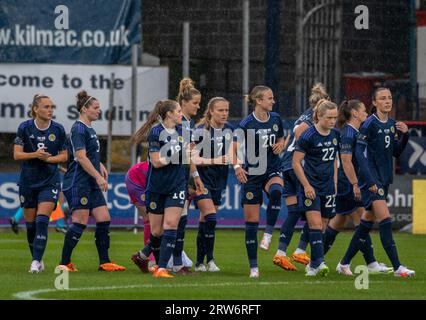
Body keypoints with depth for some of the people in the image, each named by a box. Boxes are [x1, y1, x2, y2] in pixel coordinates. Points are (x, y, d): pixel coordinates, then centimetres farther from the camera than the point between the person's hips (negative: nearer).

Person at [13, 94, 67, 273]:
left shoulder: (58, 130, -4)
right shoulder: (25, 128, -6)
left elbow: (64, 156, 3)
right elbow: (17, 154, -7)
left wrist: (49, 158, -16)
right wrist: (34, 154, -24)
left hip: (49, 182, -1)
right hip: (28, 182, 1)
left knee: (42, 221, -16)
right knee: (31, 224, 7)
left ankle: (36, 262, -18)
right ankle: (37, 260, 23)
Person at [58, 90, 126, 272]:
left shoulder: (89, 129, 18)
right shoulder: (79, 129, -12)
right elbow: (81, 157, -20)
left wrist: (99, 166, 13)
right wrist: (98, 176, -21)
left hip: (91, 184, 10)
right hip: (78, 183, -10)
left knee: (104, 220, 4)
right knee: (80, 222, -10)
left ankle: (104, 262, 7)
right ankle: (64, 263, -4)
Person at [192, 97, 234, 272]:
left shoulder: (229, 129, 4)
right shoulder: (201, 131, -15)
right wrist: (213, 161, -26)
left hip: (218, 179, 6)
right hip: (201, 178, -6)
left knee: (205, 221, 10)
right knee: (211, 217, -19)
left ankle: (199, 262, 15)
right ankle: (209, 260, -12)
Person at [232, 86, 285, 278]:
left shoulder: (275, 119, 4)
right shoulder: (246, 124, -10)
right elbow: (234, 148, -7)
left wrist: (280, 145, -3)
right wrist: (237, 166, -24)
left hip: (272, 170, 3)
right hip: (251, 174, -3)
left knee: (276, 191, -36)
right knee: (251, 222, -1)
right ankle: (253, 267, 8)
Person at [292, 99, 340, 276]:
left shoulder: (335, 135, 7)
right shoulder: (308, 136, -13)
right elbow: (296, 162, -11)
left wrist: (335, 182, 14)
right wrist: (306, 186, -14)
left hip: (328, 188, 6)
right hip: (312, 187, -6)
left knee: (322, 227, 7)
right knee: (315, 224, -17)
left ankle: (312, 265, 17)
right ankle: (318, 263, -23)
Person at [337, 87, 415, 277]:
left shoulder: (391, 124, 10)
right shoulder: (370, 124, -12)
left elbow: (396, 153, 15)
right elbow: (360, 153, -15)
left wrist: (404, 135, -2)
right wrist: (370, 180, -21)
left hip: (384, 179, 8)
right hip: (371, 179, -8)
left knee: (367, 222, 11)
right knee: (385, 219, -16)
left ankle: (345, 263, 21)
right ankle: (397, 267, -19)